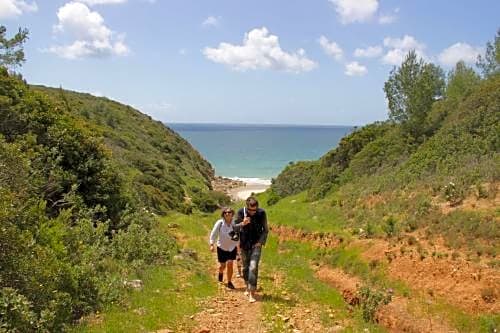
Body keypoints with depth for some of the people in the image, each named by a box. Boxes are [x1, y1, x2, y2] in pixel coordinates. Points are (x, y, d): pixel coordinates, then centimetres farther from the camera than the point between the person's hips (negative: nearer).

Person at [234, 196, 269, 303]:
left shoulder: (261, 213, -13)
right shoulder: (241, 212, -12)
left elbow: (265, 230, -2)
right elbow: (235, 228, -9)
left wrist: (260, 242, -13)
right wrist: (242, 224, -29)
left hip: (256, 244, -2)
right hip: (244, 245, 2)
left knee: (253, 267, -15)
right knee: (245, 267, 14)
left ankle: (252, 294, -14)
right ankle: (248, 287, 36)